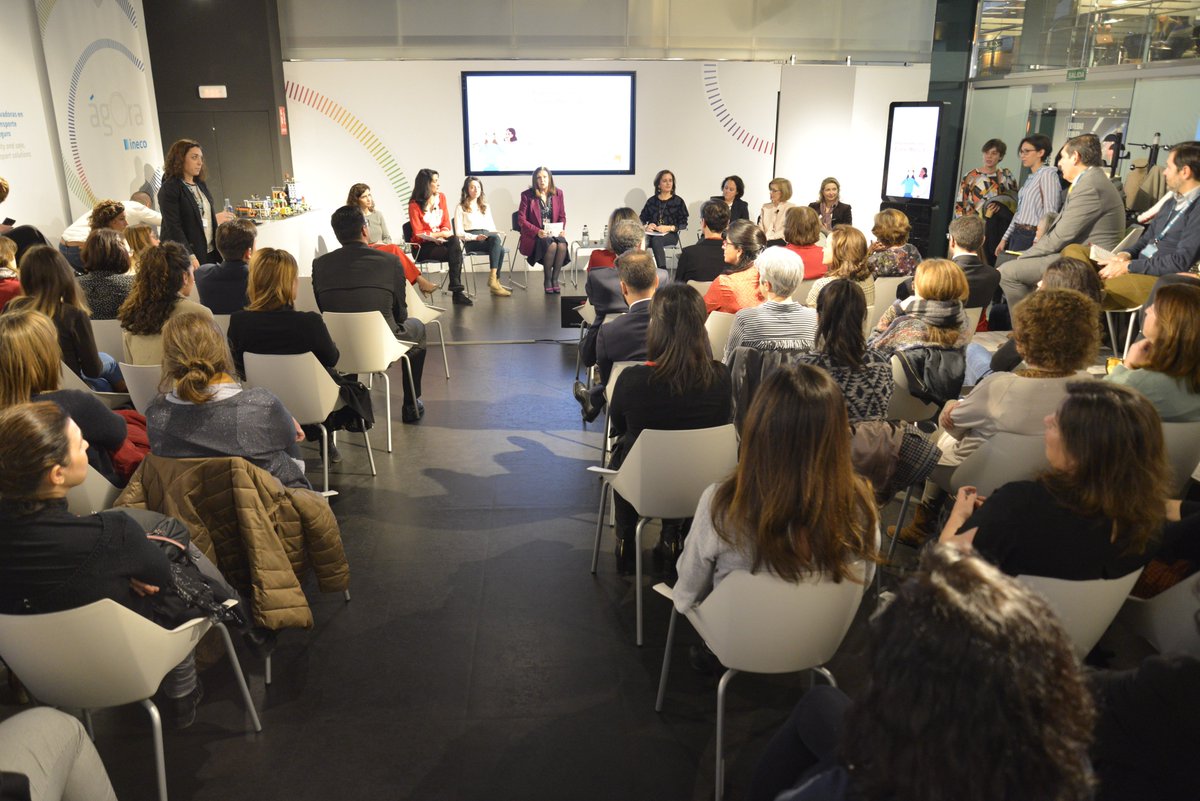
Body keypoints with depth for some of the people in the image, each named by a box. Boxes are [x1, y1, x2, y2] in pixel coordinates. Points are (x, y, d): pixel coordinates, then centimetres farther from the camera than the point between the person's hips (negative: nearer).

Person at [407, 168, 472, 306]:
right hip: (423, 246, -4)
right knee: (455, 253, -29)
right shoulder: (414, 205, -7)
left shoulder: (441, 197, 8)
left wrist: (446, 234, -12)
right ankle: (458, 291, -27)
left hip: (441, 241, 4)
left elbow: (446, 223, 11)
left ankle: (457, 290, -34)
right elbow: (419, 234, -8)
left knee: (455, 241, -31)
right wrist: (441, 234, -15)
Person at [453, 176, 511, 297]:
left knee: (500, 249, -33)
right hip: (471, 242, -4)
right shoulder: (460, 207, 9)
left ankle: (494, 281, -36)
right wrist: (476, 237, -17)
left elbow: (492, 228, 22)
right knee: (495, 238, -35)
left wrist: (497, 238, -3)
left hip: (488, 239, 4)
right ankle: (494, 281, -42)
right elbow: (459, 233, 1)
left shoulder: (485, 206, 27)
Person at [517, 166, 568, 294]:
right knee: (551, 245, -33)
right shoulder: (527, 195, -3)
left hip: (554, 233, 3)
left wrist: (561, 229, -7)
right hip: (534, 236, -3)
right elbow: (521, 220, -5)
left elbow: (562, 216, 14)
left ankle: (554, 279, -14)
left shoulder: (558, 193, 8)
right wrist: (537, 231, -18)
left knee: (562, 245, -31)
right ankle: (547, 280, -14)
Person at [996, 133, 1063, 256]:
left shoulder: (1047, 174, -9)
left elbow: (1050, 212, -16)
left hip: (1031, 237, -8)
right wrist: (1005, 239, 18)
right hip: (1017, 235, 8)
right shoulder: (1031, 177, 16)